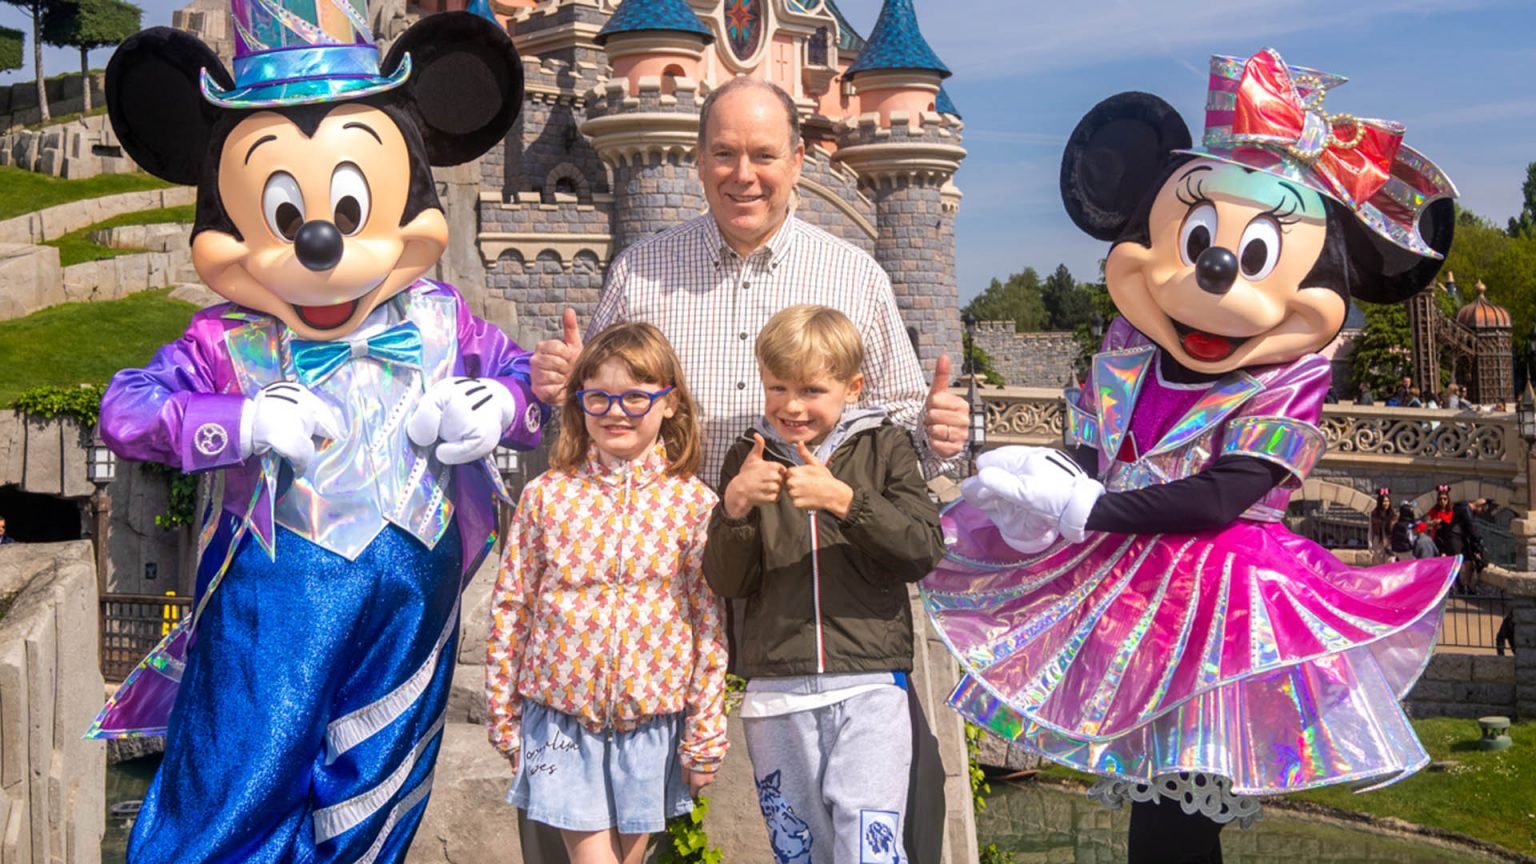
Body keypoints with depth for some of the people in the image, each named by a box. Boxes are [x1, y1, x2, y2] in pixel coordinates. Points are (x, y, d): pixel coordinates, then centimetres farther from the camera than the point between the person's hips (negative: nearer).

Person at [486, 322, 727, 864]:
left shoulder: (693, 503, -3)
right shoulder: (547, 495, -2)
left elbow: (710, 622, -1)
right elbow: (511, 605, 3)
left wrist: (705, 736, 0)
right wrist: (502, 713, 5)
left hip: (651, 720, 1)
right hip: (562, 716, 0)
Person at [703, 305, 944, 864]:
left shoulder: (884, 448, 3)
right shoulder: (749, 459, 9)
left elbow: (921, 553, -7)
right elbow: (726, 582, 5)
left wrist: (844, 500, -19)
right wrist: (735, 508, -13)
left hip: (868, 686, -2)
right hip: (776, 693, 3)